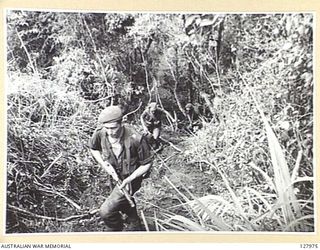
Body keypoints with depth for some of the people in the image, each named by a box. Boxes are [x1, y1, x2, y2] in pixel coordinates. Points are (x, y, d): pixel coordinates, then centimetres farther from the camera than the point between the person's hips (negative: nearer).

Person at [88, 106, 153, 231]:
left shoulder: (135, 139, -36)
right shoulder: (100, 133, -24)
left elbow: (147, 163, -21)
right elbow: (93, 148, 1)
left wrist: (129, 179, -29)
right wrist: (104, 164, -14)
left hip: (132, 177, -6)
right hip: (115, 175, 6)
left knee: (106, 211, -13)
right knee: (124, 202, 31)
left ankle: (115, 230, 20)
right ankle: (135, 225, 62)